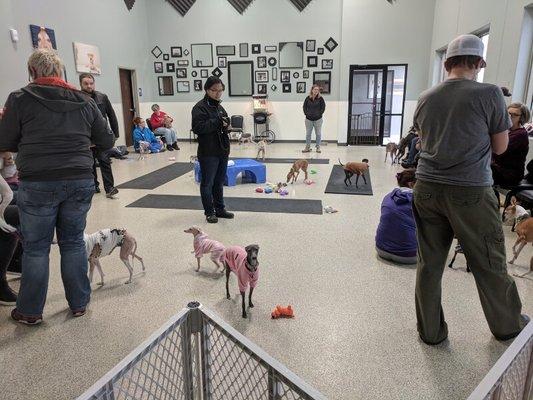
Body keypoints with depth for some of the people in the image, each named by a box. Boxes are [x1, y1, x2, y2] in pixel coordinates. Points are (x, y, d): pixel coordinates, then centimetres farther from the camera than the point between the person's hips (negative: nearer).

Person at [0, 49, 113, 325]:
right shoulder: (84, 101, 7)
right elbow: (107, 142, 11)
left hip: (37, 184, -2)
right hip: (80, 181, 3)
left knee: (36, 248, 10)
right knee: (74, 242, 15)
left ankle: (30, 311, 24)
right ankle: (79, 303, 25)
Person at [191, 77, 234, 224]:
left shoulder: (219, 107, 15)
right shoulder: (200, 107, -9)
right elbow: (198, 128, -20)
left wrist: (226, 126, 5)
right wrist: (217, 122, -23)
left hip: (222, 151, 8)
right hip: (208, 152, -8)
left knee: (219, 182, 15)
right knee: (207, 183, 3)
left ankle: (220, 209, 26)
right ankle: (209, 212, 14)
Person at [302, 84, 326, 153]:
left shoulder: (320, 99, -3)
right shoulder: (308, 98, 2)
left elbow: (323, 108, -1)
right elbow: (304, 107, 9)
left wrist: (319, 114, -8)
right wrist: (306, 113, -2)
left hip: (318, 119, -2)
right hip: (309, 119, 2)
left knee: (318, 134, 5)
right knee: (308, 134, 8)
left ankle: (318, 147, 16)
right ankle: (307, 147, 19)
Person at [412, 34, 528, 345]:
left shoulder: (426, 98, 5)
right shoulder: (489, 94, -7)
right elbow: (500, 147, 1)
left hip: (428, 188, 4)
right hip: (470, 192, -3)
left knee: (429, 263, 11)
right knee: (490, 265, 15)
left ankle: (431, 331, 25)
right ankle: (507, 325, 37)